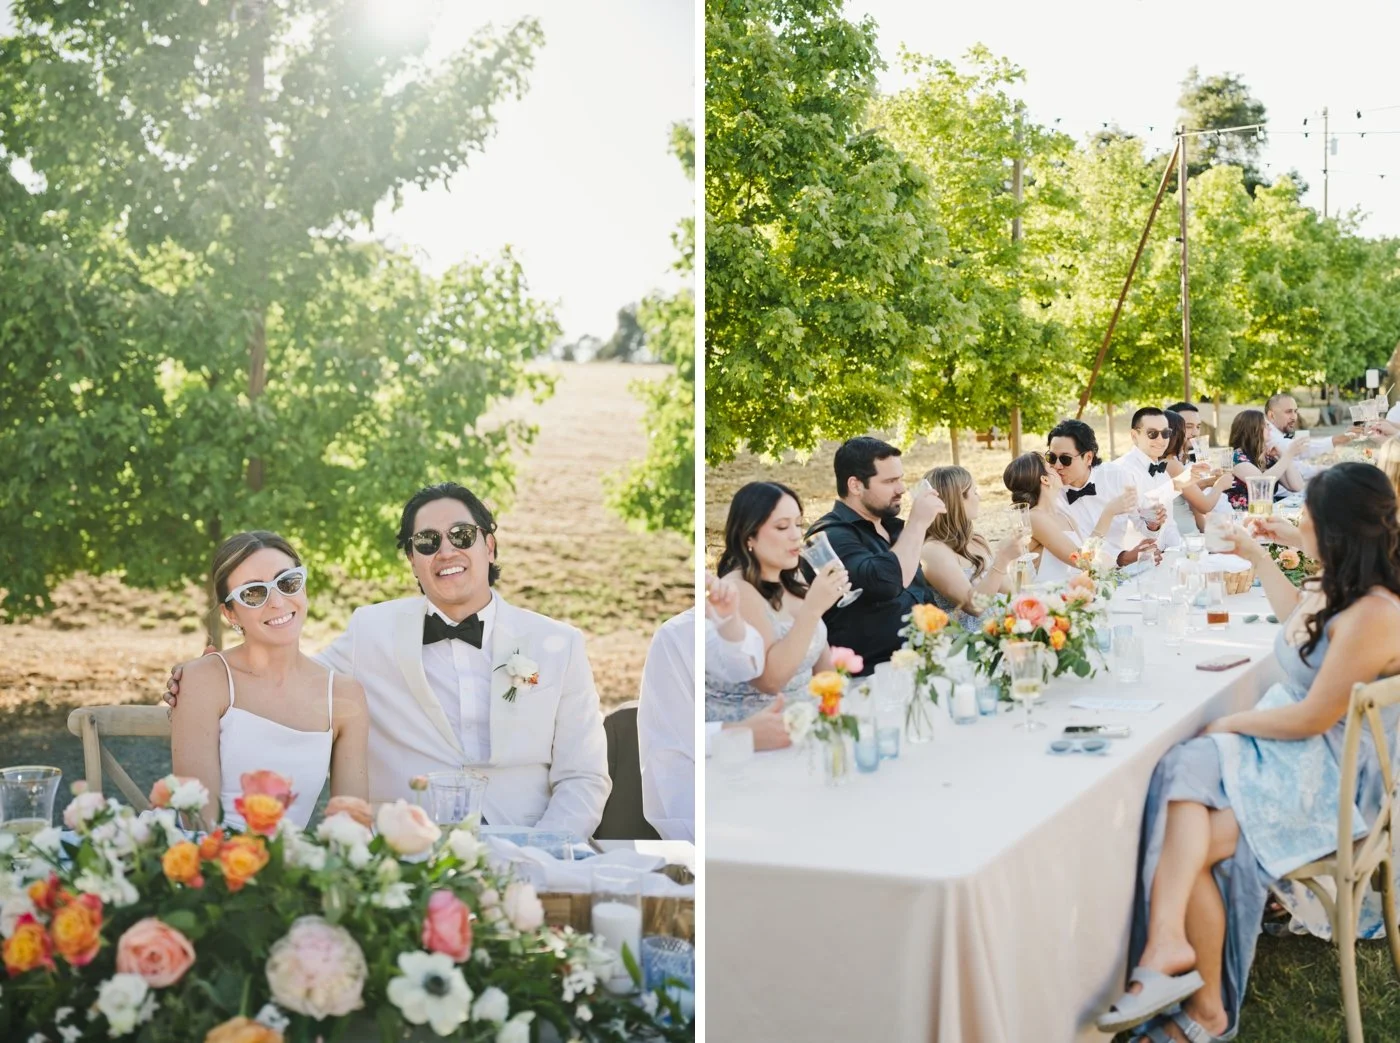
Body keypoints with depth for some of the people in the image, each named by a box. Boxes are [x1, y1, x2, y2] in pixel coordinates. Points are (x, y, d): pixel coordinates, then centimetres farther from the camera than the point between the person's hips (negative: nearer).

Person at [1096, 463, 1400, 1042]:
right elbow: (1298, 615, 33)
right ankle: (1170, 941, -31)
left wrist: (1230, 724, -9)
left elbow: (1312, 718, -21)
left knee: (1189, 842, -19)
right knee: (1184, 772, -19)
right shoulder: (1340, 588, 6)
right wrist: (1256, 554, 34)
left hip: (1329, 779, -9)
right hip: (1294, 751, 9)